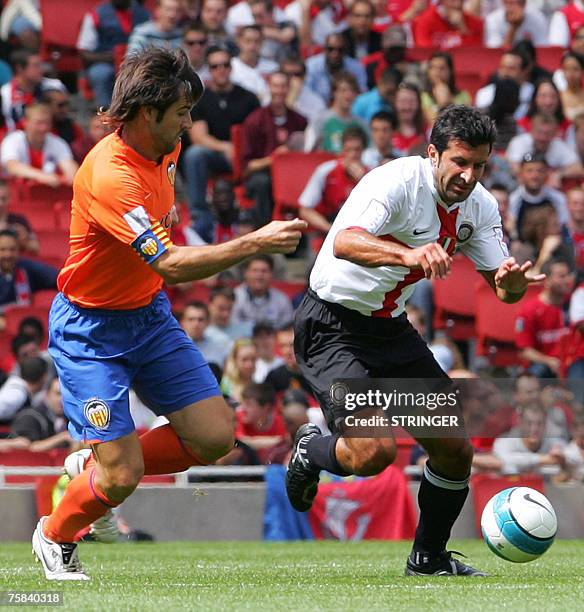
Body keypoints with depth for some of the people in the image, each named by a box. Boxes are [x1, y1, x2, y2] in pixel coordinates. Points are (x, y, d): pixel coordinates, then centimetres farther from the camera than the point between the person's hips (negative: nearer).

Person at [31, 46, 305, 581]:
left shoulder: (165, 149, -1)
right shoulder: (110, 176, -30)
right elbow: (171, 265, -36)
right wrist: (255, 244, -37)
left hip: (150, 315, 8)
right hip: (91, 329, -8)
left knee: (215, 439, -3)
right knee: (122, 480, -10)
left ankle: (97, 464, 19)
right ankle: (54, 537, 22)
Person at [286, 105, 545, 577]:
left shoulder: (480, 206, -1)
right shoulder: (397, 181, -24)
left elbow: (501, 284, 2)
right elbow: (344, 242, -40)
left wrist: (513, 283, -24)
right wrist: (408, 255, -59)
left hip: (391, 327, 7)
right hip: (331, 324, -7)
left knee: (456, 449, 4)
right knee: (374, 452, -24)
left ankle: (429, 558, 27)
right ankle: (311, 452, 11)